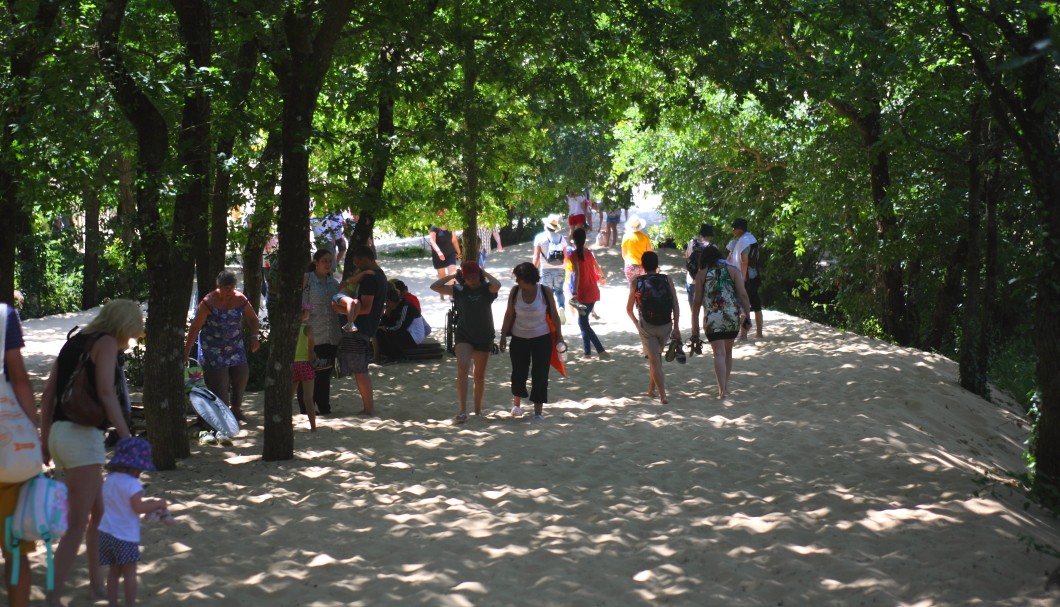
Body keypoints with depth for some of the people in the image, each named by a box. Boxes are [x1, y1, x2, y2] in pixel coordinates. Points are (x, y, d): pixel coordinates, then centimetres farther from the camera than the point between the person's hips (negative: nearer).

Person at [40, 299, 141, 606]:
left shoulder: (74, 342, 17)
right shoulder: (107, 343, -5)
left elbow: (47, 394, 15)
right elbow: (106, 394, -17)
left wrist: (46, 441, 19)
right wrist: (127, 439, -18)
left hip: (60, 432, 8)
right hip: (83, 435, -8)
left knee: (98, 512, 22)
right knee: (78, 524, -7)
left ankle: (97, 582, 32)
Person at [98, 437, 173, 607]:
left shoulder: (109, 480, 10)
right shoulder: (131, 484, -17)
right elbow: (138, 507, -22)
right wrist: (158, 504, -9)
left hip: (107, 532, 7)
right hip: (125, 535, -7)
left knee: (114, 571, 15)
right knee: (129, 573, 1)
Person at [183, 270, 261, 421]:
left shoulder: (240, 300, -3)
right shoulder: (208, 302, -16)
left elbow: (253, 319, 9)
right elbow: (195, 327, -13)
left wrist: (254, 336, -10)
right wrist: (186, 351, -14)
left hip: (235, 345, 4)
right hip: (213, 348, -4)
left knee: (242, 373, 0)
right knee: (219, 380, -7)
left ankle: (236, 408, 22)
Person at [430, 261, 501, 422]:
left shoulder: (486, 289, -5)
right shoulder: (459, 290, -1)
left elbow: (497, 285, -28)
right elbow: (435, 287, -8)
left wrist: (485, 273, -14)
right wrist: (453, 276, -8)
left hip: (484, 337, 1)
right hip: (464, 336, -1)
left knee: (480, 376, 12)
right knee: (462, 369, -22)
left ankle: (478, 409, 27)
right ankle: (462, 410, -23)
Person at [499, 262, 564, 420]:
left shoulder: (545, 292, -11)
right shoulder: (515, 291, -7)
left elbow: (554, 315, -4)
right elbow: (509, 314, 0)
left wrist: (559, 337, -5)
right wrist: (503, 336, -1)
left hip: (541, 339, -2)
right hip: (519, 339, 2)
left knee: (540, 375, -3)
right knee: (519, 373, 9)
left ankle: (538, 410, 5)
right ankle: (516, 404, 32)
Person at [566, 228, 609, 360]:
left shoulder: (574, 255, -11)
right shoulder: (589, 252, 9)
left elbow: (577, 273, -23)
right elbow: (597, 268, 27)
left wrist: (574, 292, -31)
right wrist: (602, 278, 48)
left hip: (583, 293, -7)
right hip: (593, 292, 7)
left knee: (584, 323, -2)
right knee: (583, 321, 17)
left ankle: (601, 351, -12)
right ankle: (587, 352, 16)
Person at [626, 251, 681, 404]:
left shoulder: (636, 282, 0)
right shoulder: (667, 280, 0)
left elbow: (629, 309, 9)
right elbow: (676, 305, -7)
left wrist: (636, 323, 26)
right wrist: (676, 328, -6)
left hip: (646, 327, -2)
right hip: (665, 326, 2)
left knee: (654, 360, 0)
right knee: (657, 356, 23)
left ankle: (663, 395, -11)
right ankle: (651, 390, 31)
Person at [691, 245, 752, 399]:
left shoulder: (702, 274, 3)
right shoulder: (732, 270, 6)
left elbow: (697, 301, 1)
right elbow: (743, 294, -2)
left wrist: (695, 325, 6)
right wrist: (747, 314, 4)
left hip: (712, 319, -2)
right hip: (732, 317, 2)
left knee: (719, 353, -3)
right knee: (728, 351, 19)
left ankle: (722, 390, -13)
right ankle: (725, 385, 25)